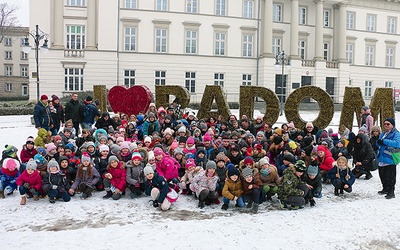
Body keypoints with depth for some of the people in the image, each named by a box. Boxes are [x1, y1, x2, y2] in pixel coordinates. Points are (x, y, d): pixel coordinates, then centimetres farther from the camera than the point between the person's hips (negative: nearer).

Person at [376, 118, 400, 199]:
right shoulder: (383, 133, 16)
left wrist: (384, 141, -25)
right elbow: (378, 144, 20)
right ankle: (385, 189, 32)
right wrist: (379, 142, -5)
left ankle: (391, 192, 3)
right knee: (382, 176, 17)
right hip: (381, 159, 8)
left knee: (390, 177, -5)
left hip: (390, 160, -8)